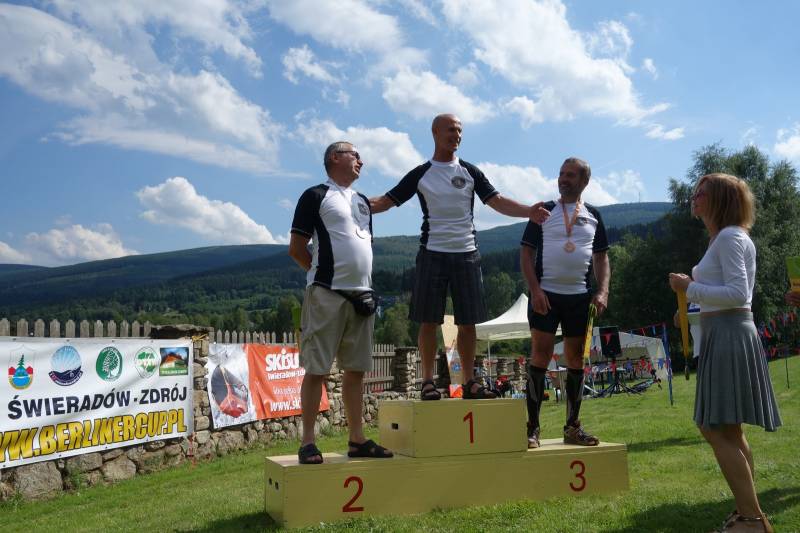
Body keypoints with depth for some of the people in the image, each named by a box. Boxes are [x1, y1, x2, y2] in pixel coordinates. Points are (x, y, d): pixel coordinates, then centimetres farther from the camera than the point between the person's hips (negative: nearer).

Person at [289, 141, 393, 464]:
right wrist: (324, 273, 0)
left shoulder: (362, 201, 20)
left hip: (361, 293, 7)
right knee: (317, 368, -4)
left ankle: (357, 440, 15)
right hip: (327, 293, -7)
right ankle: (308, 442, 1)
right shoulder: (316, 196, -1)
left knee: (356, 368, 8)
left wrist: (363, 282, 14)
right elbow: (296, 248, -4)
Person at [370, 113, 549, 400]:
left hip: (466, 254, 2)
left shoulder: (470, 172, 10)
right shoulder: (420, 174, 5)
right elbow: (386, 201, 1)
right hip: (433, 254, -2)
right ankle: (428, 381, 5)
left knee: (468, 322, 3)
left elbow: (497, 201, 2)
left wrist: (528, 211, -15)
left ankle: (470, 382, 10)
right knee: (429, 321, -3)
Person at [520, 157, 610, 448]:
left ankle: (573, 427, 17)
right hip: (545, 295, -3)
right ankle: (532, 427, -2)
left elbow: (601, 258, 12)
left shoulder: (593, 215, 12)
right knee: (540, 355, -7)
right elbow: (526, 253, -1)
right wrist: (535, 290, -12)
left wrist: (602, 292, -2)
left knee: (576, 359, 7)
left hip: (580, 296, 3)